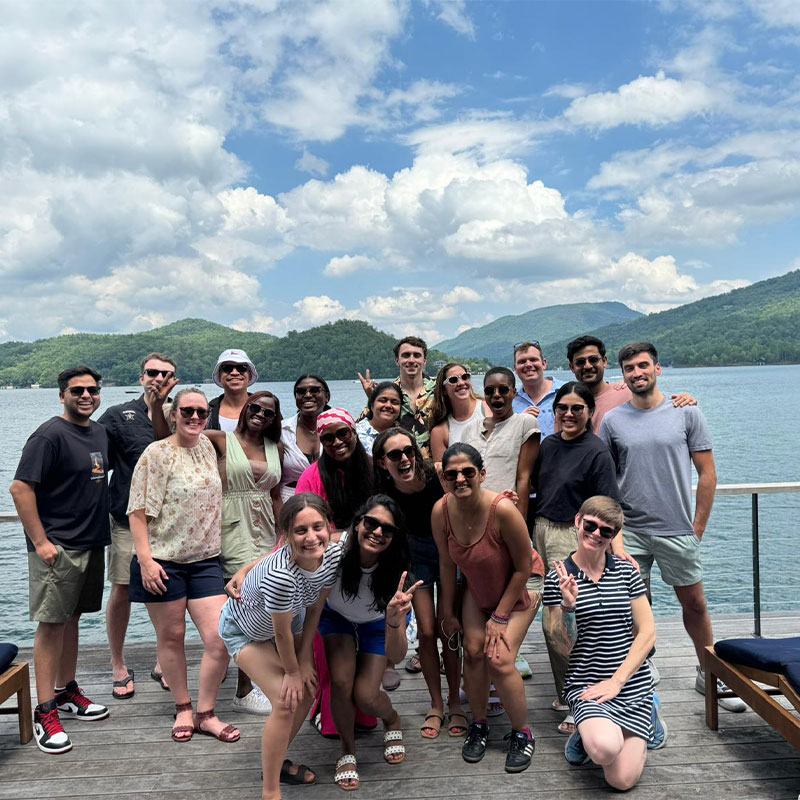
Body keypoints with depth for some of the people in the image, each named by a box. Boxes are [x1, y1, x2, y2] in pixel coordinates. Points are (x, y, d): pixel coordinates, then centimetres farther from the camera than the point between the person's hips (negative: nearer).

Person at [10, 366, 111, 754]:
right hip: (57, 547, -8)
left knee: (71, 618, 17)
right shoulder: (50, 435, -14)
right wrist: (39, 541, -19)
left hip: (91, 543, 8)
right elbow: (20, 488, -18)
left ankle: (66, 692, 30)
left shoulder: (99, 432, 10)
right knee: (51, 623, -2)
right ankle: (45, 712, 7)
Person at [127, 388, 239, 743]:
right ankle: (182, 709, 30)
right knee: (171, 637, 10)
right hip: (163, 562, -4)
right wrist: (145, 559, -17)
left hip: (205, 560, 5)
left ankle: (205, 714, 16)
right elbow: (138, 511, -11)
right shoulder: (157, 454, -9)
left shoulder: (207, 447, 8)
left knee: (220, 639, -2)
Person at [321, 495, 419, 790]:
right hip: (337, 615, 1)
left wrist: (394, 619, -59)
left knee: (365, 696, -12)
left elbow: (396, 655, -40)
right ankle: (347, 751, 12)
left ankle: (393, 722, 27)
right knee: (341, 681, -19)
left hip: (377, 623, -1)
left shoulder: (394, 573, -38)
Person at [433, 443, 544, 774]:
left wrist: (501, 616, -15)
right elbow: (447, 564, -6)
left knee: (499, 659, -13)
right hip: (478, 588, 4)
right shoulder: (441, 511, -21)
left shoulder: (503, 510, -35)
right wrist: (449, 613, 2)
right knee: (473, 650, -6)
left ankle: (521, 734, 10)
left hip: (518, 587, -4)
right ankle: (479, 725, 18)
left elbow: (524, 568, -22)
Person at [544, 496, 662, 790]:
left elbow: (647, 632, 0)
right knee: (605, 749, -30)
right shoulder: (558, 578, -4)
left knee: (622, 779, -8)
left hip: (633, 684, 2)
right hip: (586, 684, -2)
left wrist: (617, 681, -9)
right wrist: (568, 606, -23)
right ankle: (590, 729, 7)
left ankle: (647, 715, 21)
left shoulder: (626, 571, 2)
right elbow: (565, 648, -4)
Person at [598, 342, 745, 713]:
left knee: (695, 604, 12)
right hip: (629, 531, 0)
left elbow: (707, 474, 1)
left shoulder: (686, 413, -1)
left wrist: (697, 528, -2)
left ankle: (709, 675, 32)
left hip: (677, 530, 0)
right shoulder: (612, 421, 1)